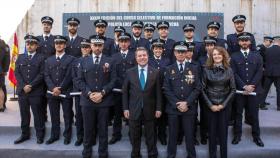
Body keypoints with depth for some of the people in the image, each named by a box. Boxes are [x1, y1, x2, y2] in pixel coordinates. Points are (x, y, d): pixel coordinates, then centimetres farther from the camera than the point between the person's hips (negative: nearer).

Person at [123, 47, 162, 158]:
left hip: (150, 110, 0)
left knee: (151, 136, 11)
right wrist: (125, 108, -2)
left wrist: (158, 108, -3)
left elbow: (158, 92, 1)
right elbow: (125, 92, 2)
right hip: (134, 110, 1)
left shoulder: (155, 73, 0)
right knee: (134, 136, 13)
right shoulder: (129, 72, 1)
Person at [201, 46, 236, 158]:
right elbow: (203, 89, -1)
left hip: (224, 105, 0)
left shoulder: (229, 70, 0)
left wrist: (223, 104, -8)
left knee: (223, 131, 6)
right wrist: (210, 105, -8)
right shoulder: (206, 70, -2)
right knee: (212, 131, 6)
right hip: (210, 105, 0)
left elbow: (233, 89, 0)